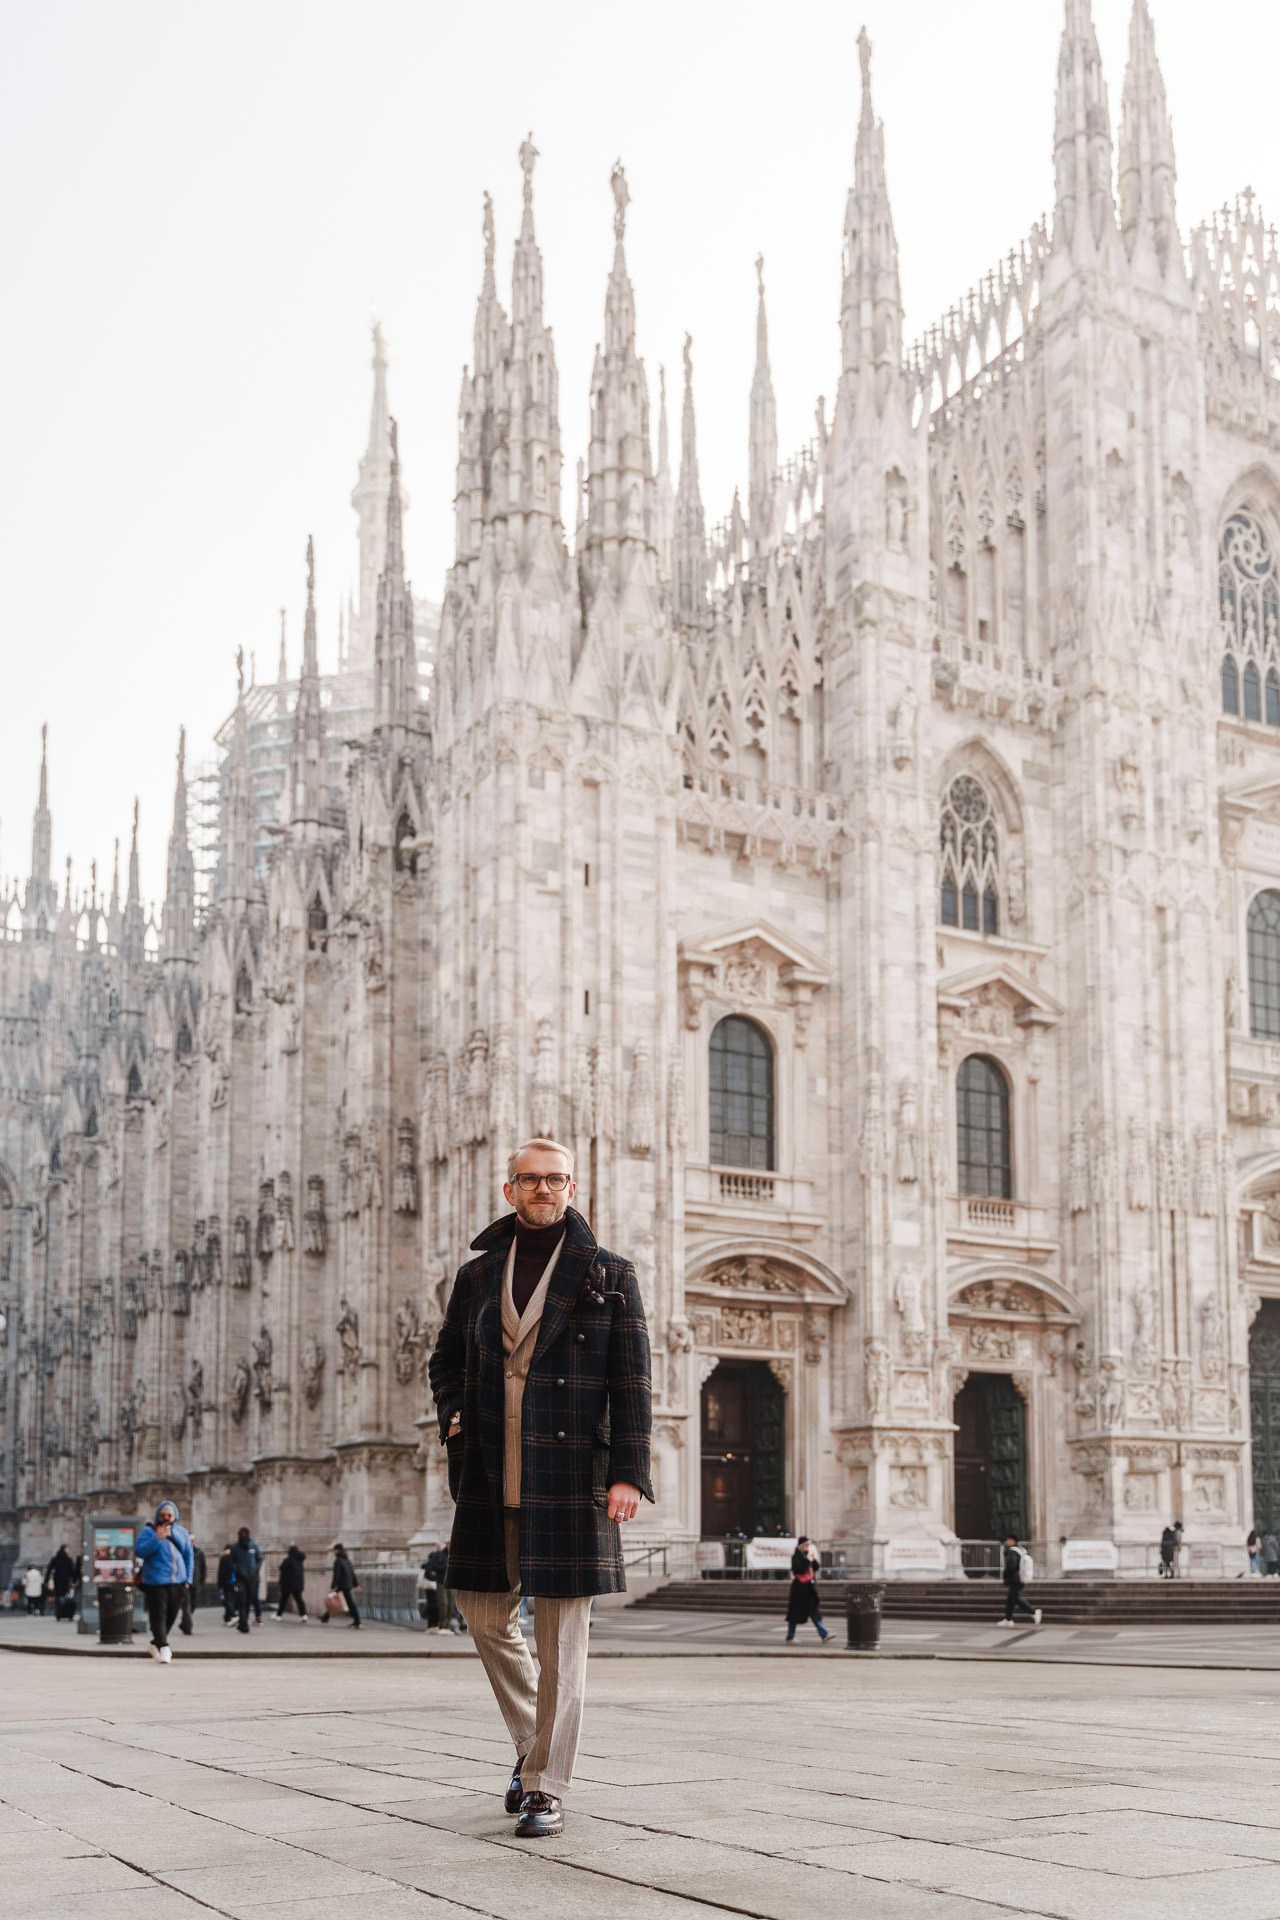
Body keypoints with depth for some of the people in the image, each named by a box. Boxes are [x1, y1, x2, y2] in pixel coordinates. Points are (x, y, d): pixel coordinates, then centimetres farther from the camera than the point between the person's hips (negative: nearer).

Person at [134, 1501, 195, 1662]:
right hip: (156, 1583, -4)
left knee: (171, 1616, 8)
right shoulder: (149, 1531, 2)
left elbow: (189, 1557, 19)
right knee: (158, 1616, -12)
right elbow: (140, 1551, -11)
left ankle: (155, 1644, 25)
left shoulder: (182, 1532, 15)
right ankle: (163, 1648, -15)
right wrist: (157, 1538, -21)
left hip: (177, 1583, 4)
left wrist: (188, 1579, 11)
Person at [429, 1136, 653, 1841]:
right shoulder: (478, 1274, 12)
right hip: (489, 1473, 4)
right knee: (485, 1612, 9)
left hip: (570, 1474, -4)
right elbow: (446, 1359, 23)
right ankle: (533, 1742, 31)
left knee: (562, 1635, -2)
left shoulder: (608, 1275, 3)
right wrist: (453, 1418, 4)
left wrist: (628, 1472, -9)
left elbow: (631, 1382, -1)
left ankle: (545, 1789, 5)